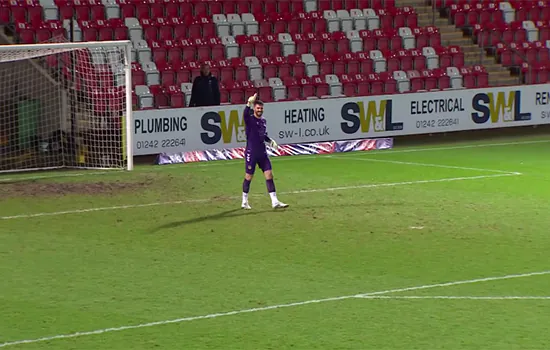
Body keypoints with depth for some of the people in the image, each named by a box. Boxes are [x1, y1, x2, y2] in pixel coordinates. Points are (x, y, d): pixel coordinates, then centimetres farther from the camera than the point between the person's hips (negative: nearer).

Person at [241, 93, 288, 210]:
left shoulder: (263, 121, 13)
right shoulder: (250, 119, -8)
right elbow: (245, 114, -32)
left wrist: (271, 141, 6)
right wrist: (249, 103, -49)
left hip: (262, 152, 6)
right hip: (251, 153, -6)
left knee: (269, 175, 0)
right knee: (248, 177, 2)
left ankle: (274, 201, 1)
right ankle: (245, 202, 17)